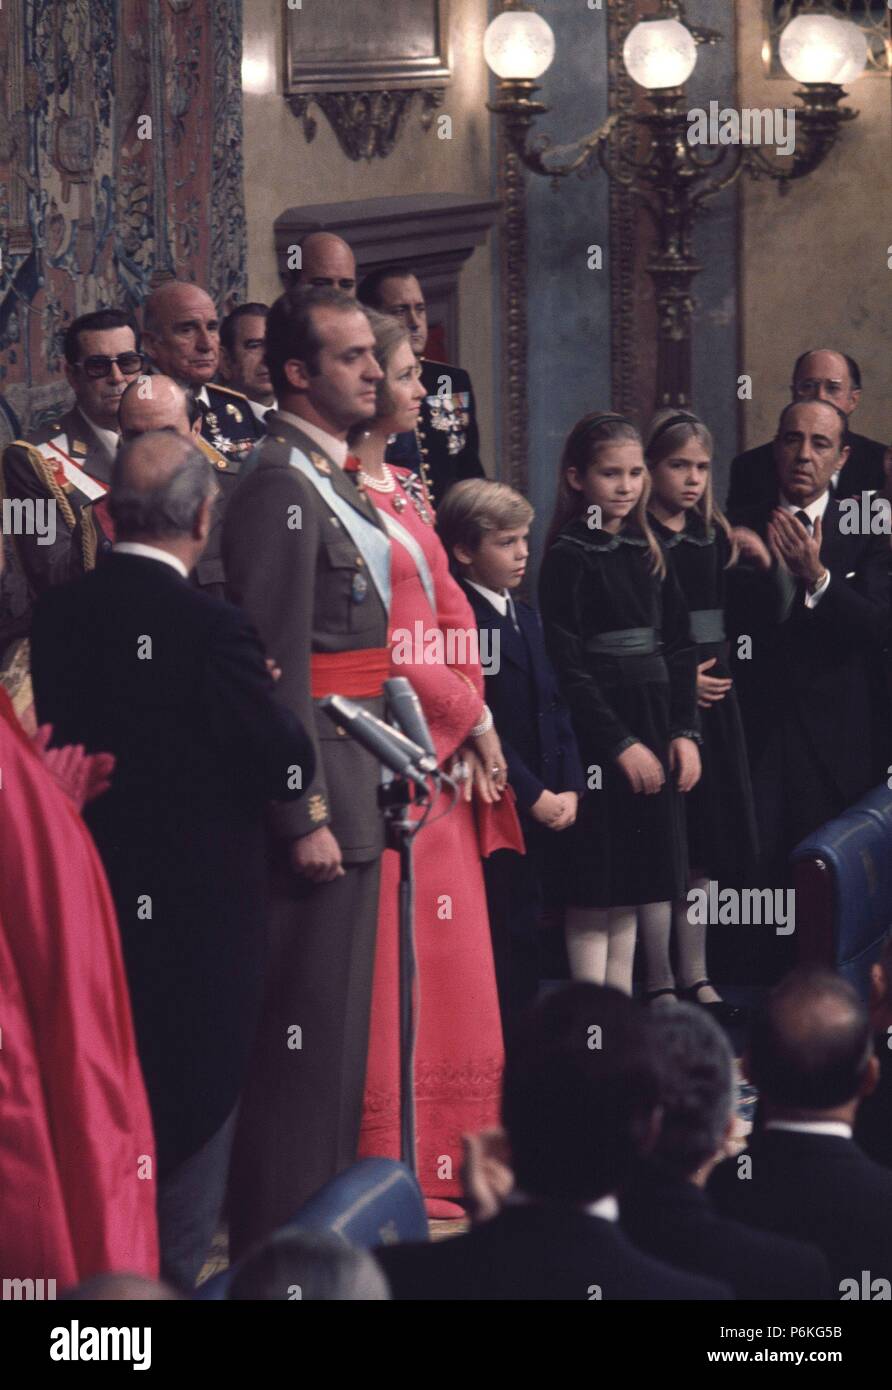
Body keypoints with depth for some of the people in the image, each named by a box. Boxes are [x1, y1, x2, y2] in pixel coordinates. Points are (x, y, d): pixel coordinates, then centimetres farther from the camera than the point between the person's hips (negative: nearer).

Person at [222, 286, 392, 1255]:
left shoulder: (332, 477, 16)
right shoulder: (280, 487, -16)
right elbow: (280, 667, -20)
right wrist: (307, 815, -22)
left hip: (355, 785, 10)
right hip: (317, 784, -10)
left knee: (338, 1019, 17)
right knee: (302, 1027, -6)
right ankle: (283, 1240, -1)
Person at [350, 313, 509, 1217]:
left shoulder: (405, 489, 16)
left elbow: (453, 616, 15)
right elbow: (367, 642, -16)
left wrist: (471, 726, 2)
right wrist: (468, 711, -7)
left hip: (443, 759, 9)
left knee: (443, 966, 12)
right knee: (382, 971, -5)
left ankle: (436, 1166, 19)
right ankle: (382, 1171, 0)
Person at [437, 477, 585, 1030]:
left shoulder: (527, 616, 16)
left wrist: (570, 788, 3)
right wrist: (533, 795, -15)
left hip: (547, 807, 8)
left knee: (530, 932, 11)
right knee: (509, 935, -7)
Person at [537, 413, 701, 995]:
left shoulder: (648, 553, 12)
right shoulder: (570, 557, -9)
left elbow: (678, 649, 13)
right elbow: (568, 665, -13)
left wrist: (684, 731, 2)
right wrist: (620, 744, -16)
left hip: (653, 727, 7)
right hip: (596, 734, -7)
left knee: (633, 886, 10)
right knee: (594, 888, -4)